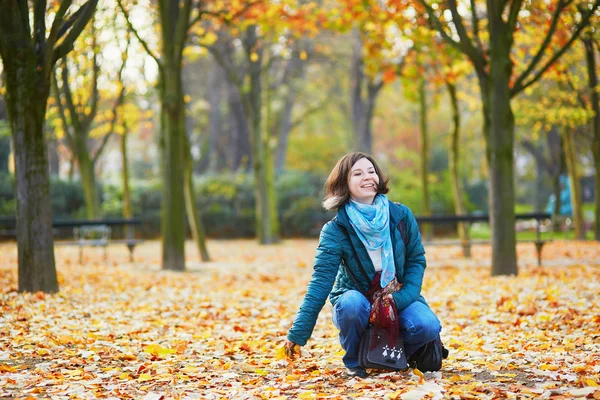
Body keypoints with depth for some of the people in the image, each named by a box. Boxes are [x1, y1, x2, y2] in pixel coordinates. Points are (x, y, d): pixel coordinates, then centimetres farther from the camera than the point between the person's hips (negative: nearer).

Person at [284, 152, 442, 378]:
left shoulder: (401, 216, -8)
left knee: (428, 326, -28)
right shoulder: (335, 230, -15)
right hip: (357, 297, -2)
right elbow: (321, 281, -20)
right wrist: (297, 334, -28)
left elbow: (416, 260, 0)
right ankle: (353, 361, -9)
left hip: (398, 298, 2)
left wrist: (401, 298, -19)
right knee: (351, 303, -37)